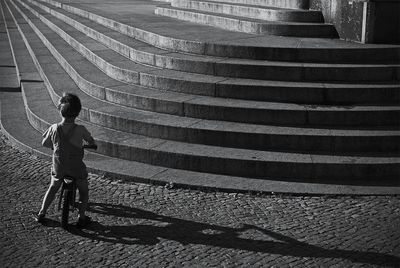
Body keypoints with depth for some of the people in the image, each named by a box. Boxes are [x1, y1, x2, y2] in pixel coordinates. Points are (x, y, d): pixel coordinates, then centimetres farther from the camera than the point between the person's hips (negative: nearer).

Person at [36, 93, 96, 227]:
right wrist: (91, 145, 22)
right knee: (84, 191, 21)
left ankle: (41, 214, 32)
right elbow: (91, 142, -2)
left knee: (52, 189, 27)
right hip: (77, 169, -2)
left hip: (59, 168, 2)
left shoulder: (54, 128, -15)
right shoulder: (80, 129, -20)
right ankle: (82, 218, 21)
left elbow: (44, 143, 2)